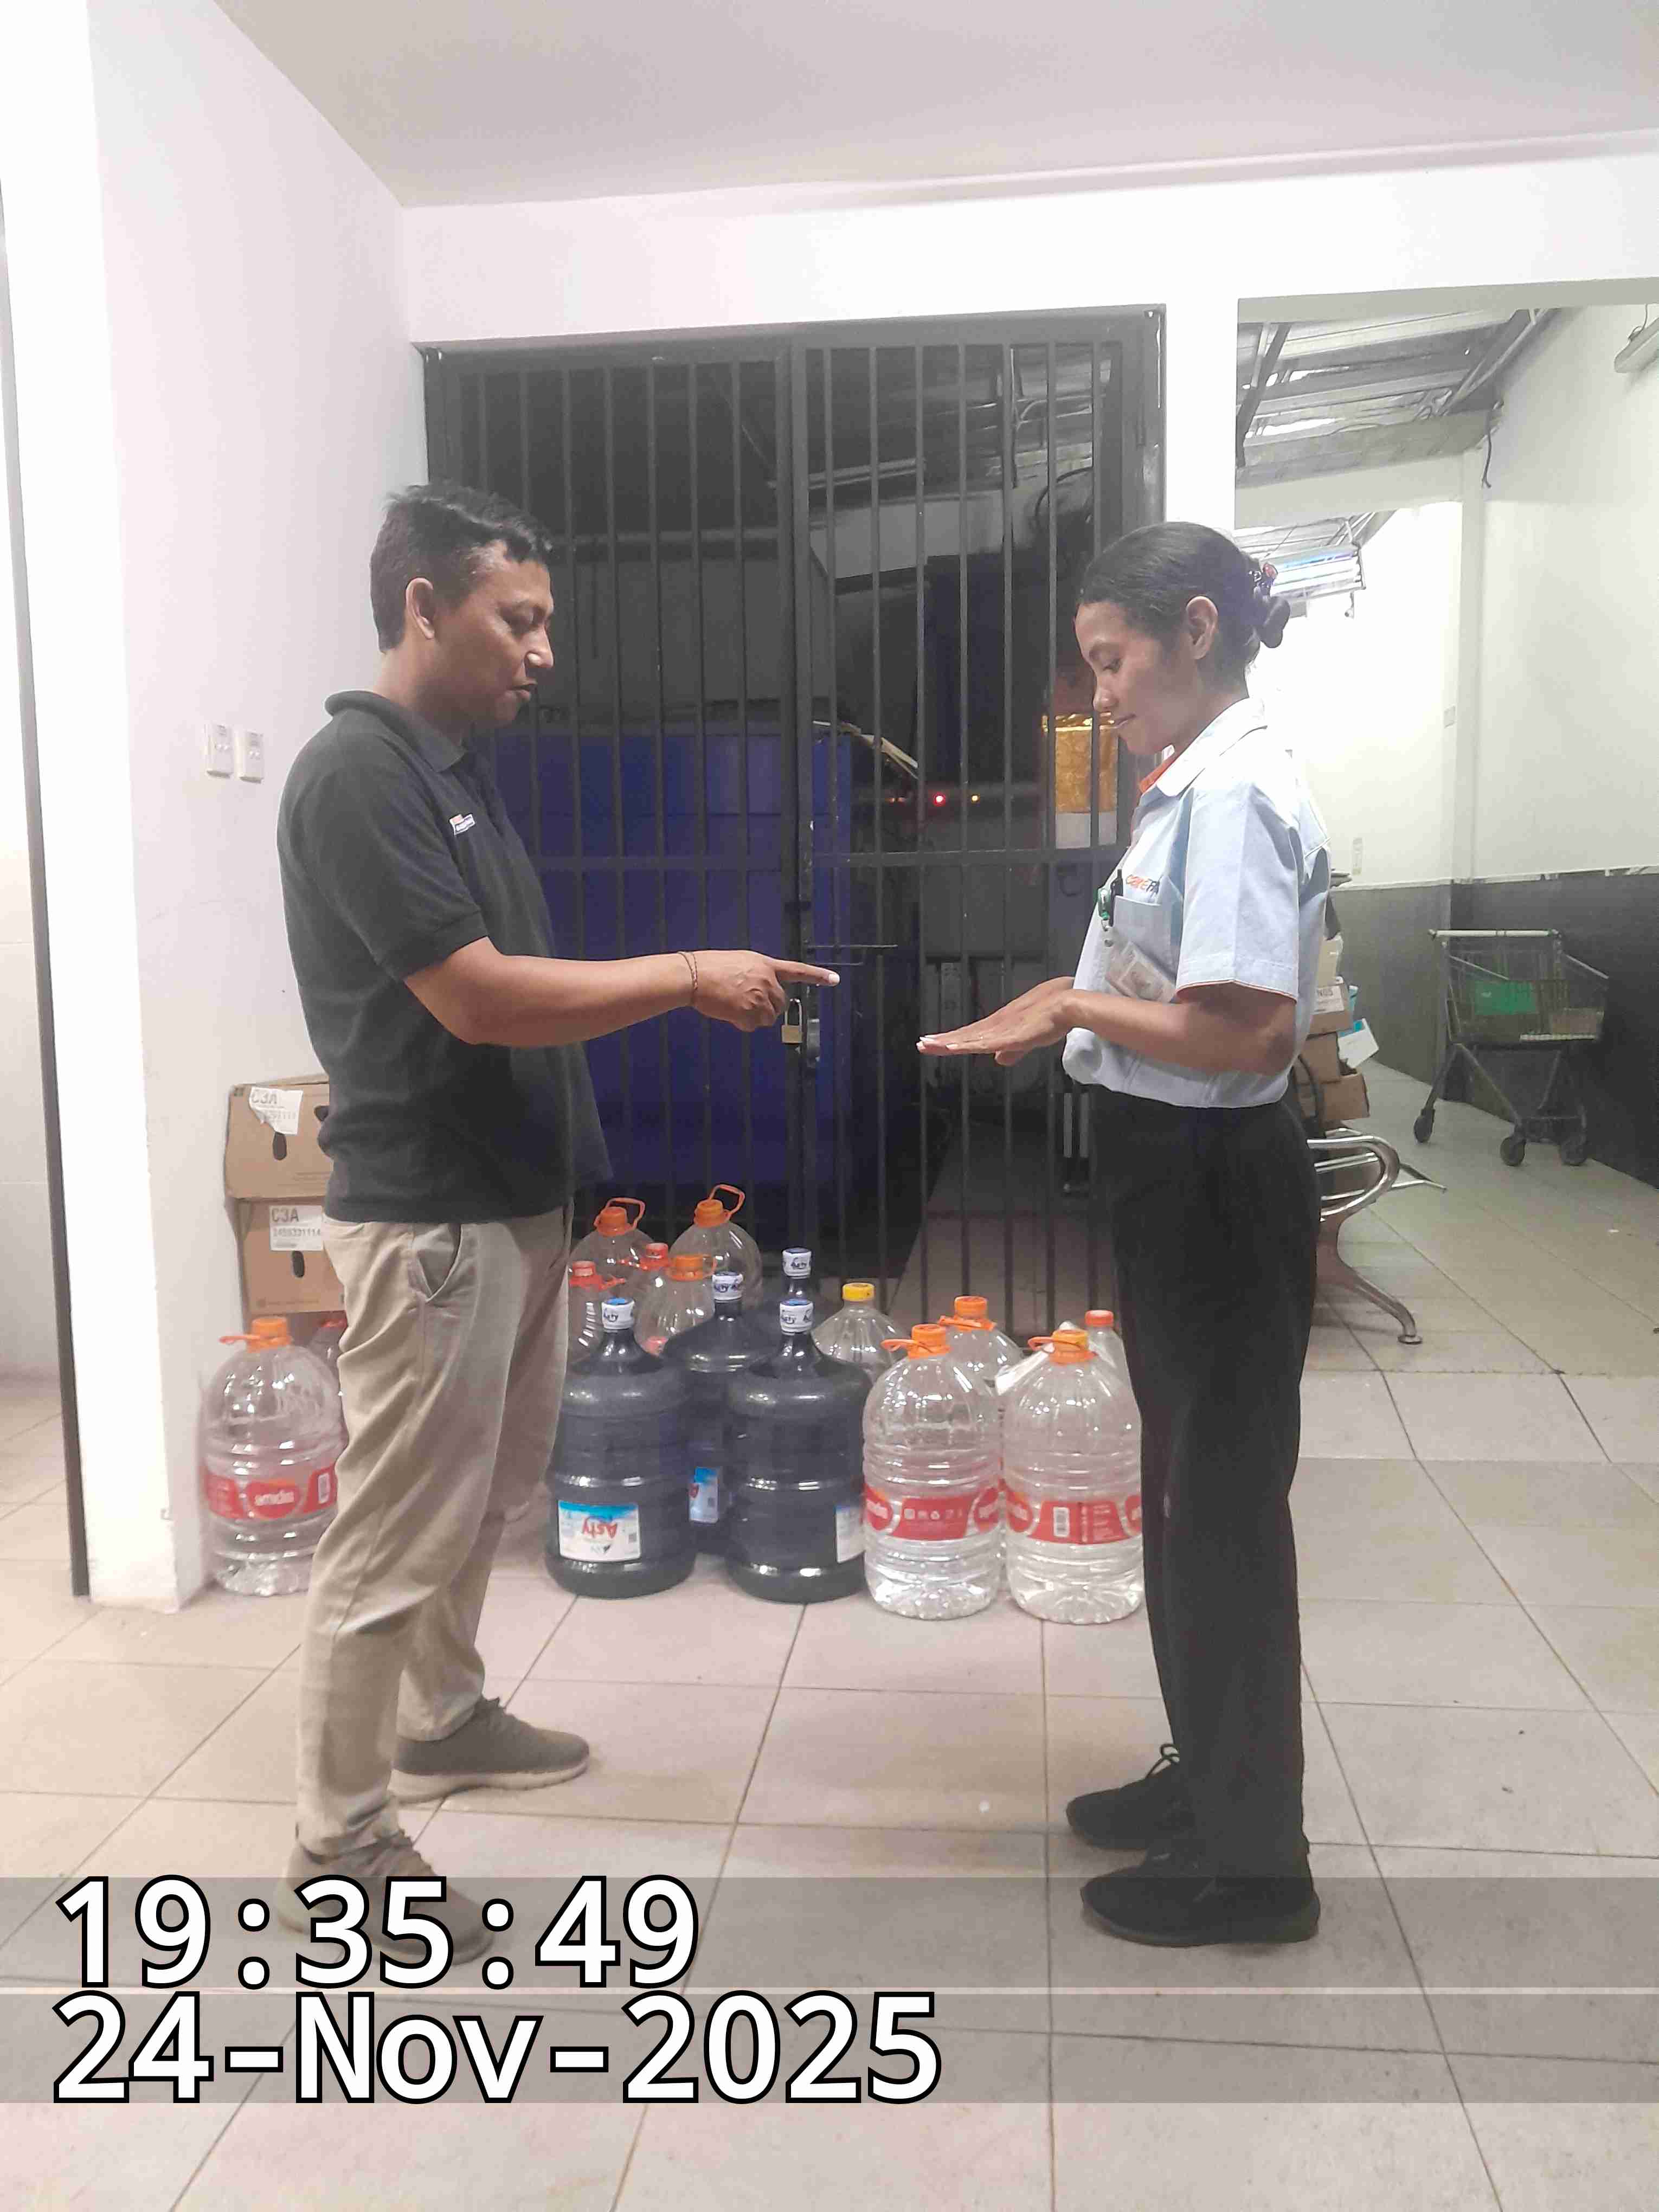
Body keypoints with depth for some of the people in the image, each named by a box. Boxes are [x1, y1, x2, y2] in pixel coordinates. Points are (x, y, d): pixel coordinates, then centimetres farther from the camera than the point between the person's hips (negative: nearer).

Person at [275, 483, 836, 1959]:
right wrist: (691, 976, -18)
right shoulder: (358, 775, -18)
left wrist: (689, 993, 8)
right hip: (428, 1221, -10)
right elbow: (476, 998, -24)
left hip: (513, 1206, 10)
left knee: (484, 1497, 22)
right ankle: (339, 1851, 16)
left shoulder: (460, 770, 13)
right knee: (397, 1536, 0)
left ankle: (443, 1719, 42)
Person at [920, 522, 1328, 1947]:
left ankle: (1253, 1859, 22)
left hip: (1217, 1187, -10)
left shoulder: (1235, 793, -19)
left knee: (1226, 1507, 3)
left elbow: (1245, 1032, -25)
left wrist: (1074, 1005, -16)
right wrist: (1070, 1008, 5)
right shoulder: (1203, 787, 12)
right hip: (1180, 1180, 10)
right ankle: (1210, 1780, 39)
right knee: (1190, 1495, 20)